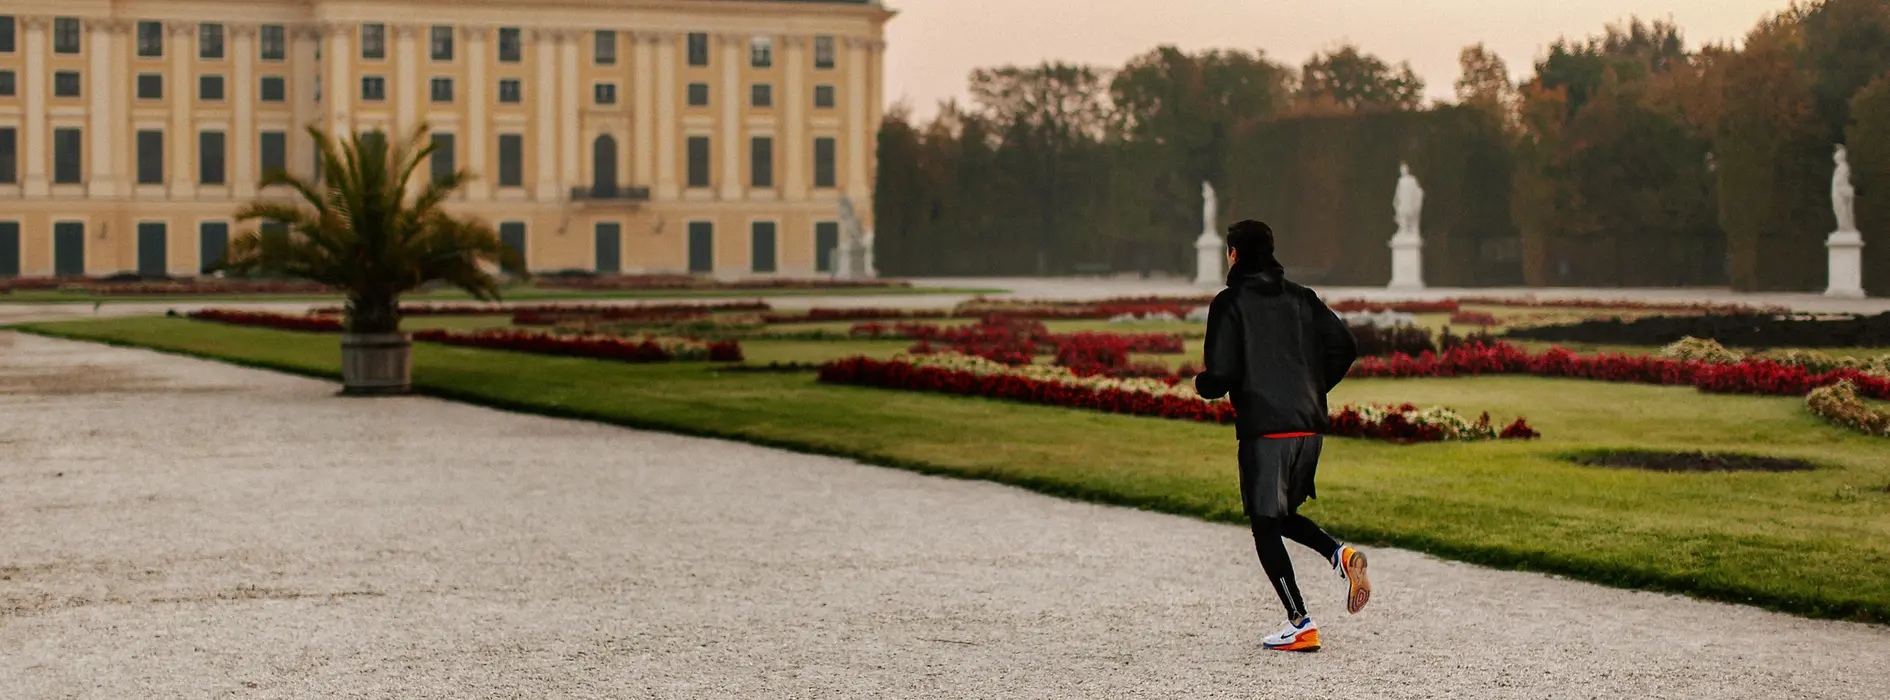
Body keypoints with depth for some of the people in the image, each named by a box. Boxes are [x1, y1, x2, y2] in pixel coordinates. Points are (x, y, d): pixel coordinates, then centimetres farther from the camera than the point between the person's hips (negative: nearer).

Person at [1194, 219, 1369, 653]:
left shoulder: (1230, 303, -5)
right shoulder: (1301, 299, 12)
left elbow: (1222, 374, -12)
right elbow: (1344, 347, 5)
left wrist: (1202, 382, 11)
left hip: (1264, 428, -6)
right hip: (1309, 426, 6)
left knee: (1265, 526, 3)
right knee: (1282, 515, 22)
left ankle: (1300, 625, -2)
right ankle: (1340, 555, -6)